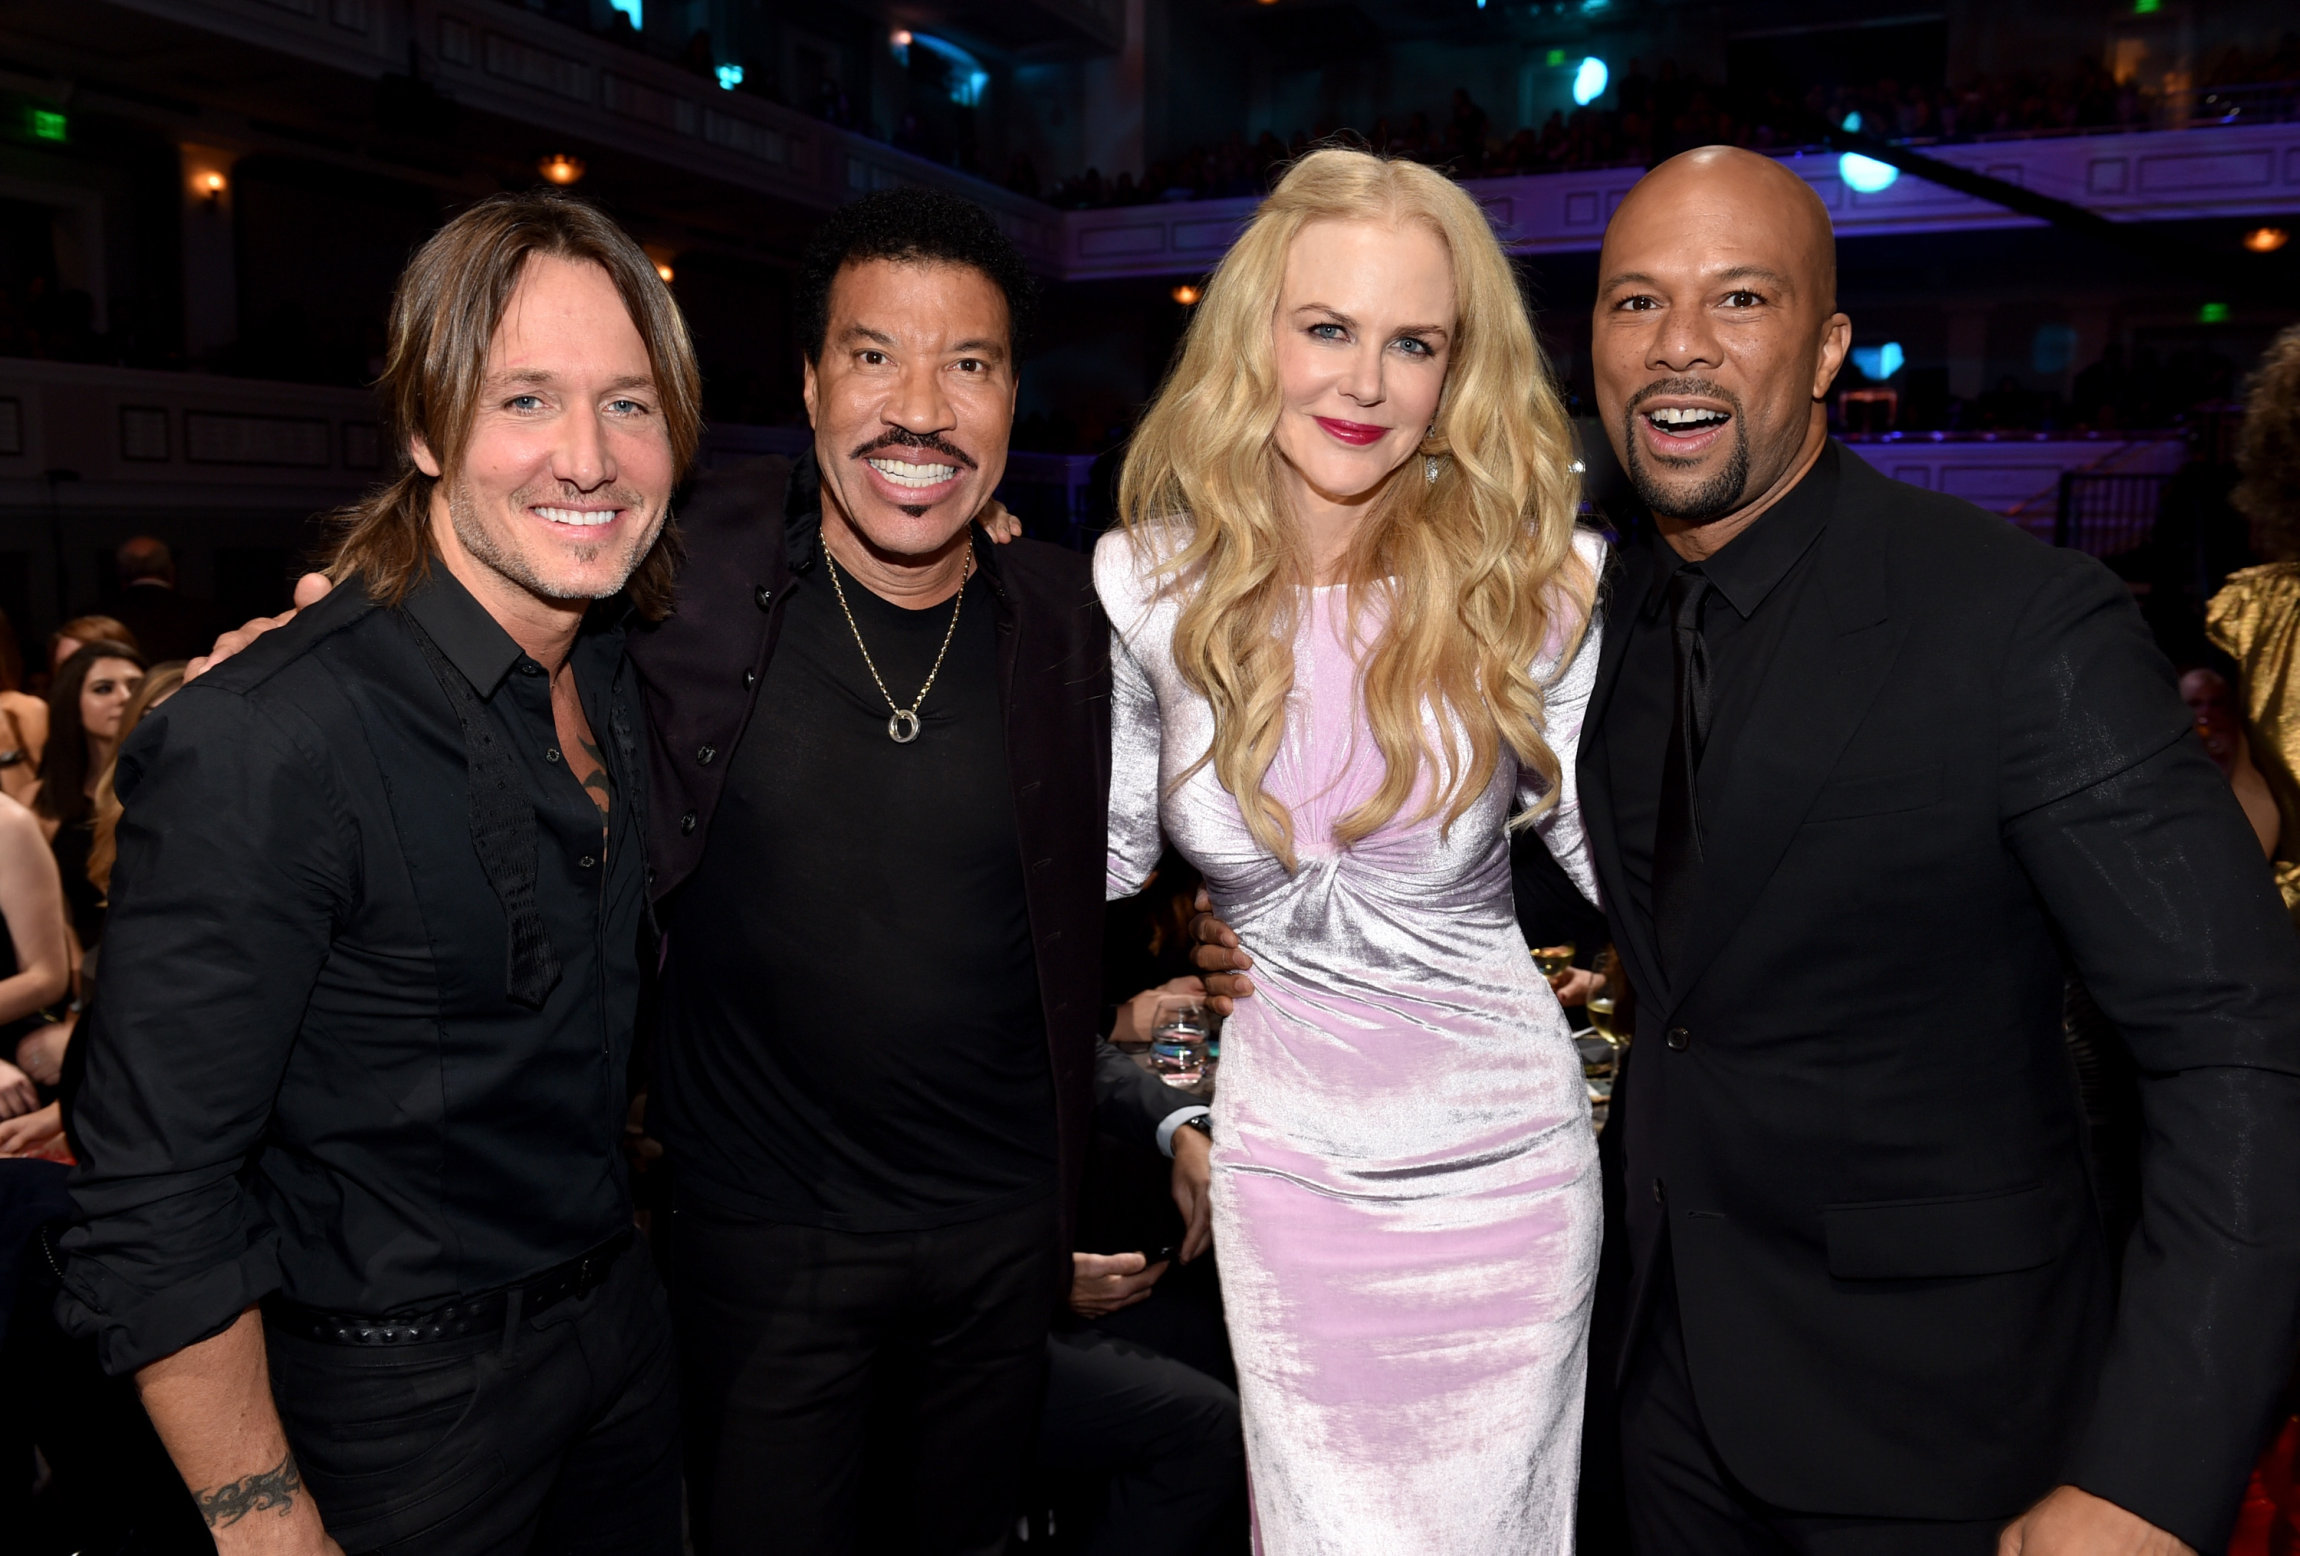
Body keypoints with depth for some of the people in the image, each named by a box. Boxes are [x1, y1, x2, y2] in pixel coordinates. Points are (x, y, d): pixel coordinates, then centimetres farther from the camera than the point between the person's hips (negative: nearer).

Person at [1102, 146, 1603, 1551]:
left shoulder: (1528, 585, -13)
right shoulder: (1151, 580, -10)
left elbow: (1625, 855, -4)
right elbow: (1108, 851, 2)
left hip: (1498, 1145, 0)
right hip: (1280, 1142, 1)